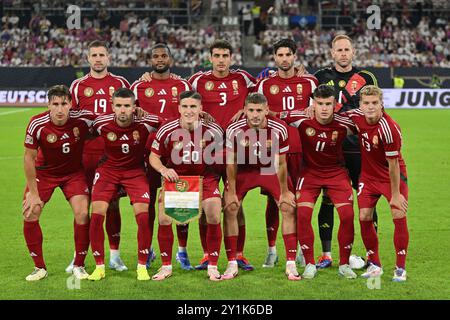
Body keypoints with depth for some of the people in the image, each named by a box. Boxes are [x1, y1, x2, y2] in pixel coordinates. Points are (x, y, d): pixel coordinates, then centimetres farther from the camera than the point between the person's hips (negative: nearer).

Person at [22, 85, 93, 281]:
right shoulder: (37, 124, -24)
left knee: (82, 214, -16)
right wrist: (33, 192, -12)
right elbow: (29, 158, -13)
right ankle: (40, 267, 7)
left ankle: (79, 266, 2)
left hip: (74, 172, 0)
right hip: (44, 171, 0)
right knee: (30, 214, -11)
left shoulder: (83, 119, -23)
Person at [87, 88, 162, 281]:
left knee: (143, 216, -15)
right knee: (97, 214, -13)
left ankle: (142, 267, 2)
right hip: (108, 169, 1)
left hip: (135, 171, -1)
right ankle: (99, 267, 2)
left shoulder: (145, 123, -19)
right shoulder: (102, 123, -16)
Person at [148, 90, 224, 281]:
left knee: (214, 217, -16)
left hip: (205, 176, 0)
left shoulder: (213, 131, -14)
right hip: (175, 176, 1)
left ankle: (213, 267, 2)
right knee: (164, 219, -12)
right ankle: (166, 267, 7)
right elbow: (154, 156, -1)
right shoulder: (167, 130, -14)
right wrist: (163, 170, -23)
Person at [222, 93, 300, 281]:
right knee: (230, 209, -11)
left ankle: (291, 264, -3)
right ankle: (232, 264, 0)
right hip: (243, 171, 0)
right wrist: (231, 192, -9)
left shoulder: (279, 129, -23)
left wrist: (284, 192, -6)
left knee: (289, 208, -10)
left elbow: (281, 163, -12)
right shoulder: (234, 130, -24)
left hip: (270, 170, 0)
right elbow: (231, 162, -12)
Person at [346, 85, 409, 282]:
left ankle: (400, 268, 0)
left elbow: (393, 164, -23)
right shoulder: (356, 117, -12)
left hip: (393, 175, -5)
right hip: (368, 175, 5)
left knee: (399, 217, -12)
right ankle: (374, 265, 12)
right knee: (364, 217, -3)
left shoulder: (389, 129, -28)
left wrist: (395, 195, -18)